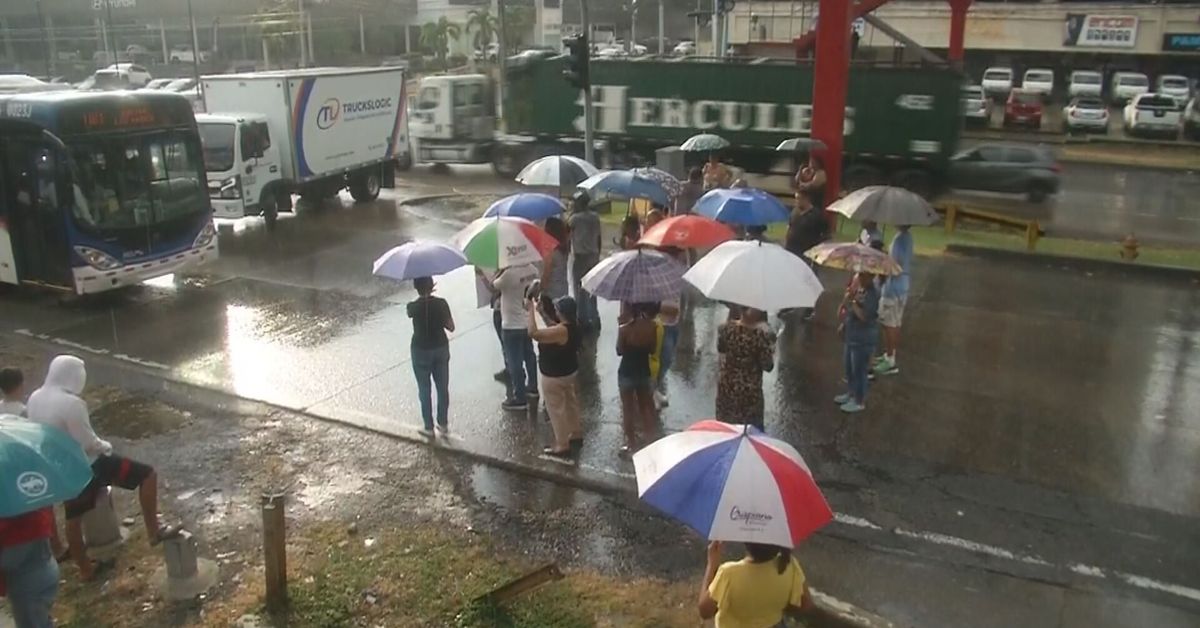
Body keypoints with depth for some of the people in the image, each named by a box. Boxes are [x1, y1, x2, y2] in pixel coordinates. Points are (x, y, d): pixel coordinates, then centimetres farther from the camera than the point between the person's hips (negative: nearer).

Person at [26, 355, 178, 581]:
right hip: (87, 465, -9)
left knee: (74, 517, 21)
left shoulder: (35, 398, 0)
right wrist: (106, 446, -1)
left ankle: (85, 568, 35)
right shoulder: (71, 403, -26)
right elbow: (88, 443, -22)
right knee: (147, 474, -3)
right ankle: (153, 531, 0)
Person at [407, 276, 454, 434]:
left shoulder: (413, 306, -15)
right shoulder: (441, 303, -12)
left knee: (424, 390, 9)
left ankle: (429, 427, 15)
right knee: (443, 388, 14)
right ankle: (443, 424, 23)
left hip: (421, 350, -2)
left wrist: (423, 296, 12)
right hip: (441, 348, 2)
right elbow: (451, 327, -5)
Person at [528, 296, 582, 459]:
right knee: (570, 404, 24)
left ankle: (562, 446, 14)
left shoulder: (561, 331, -33)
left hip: (554, 376, -9)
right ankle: (576, 435, 40)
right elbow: (553, 327, 13)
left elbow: (533, 333, -39)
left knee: (556, 410, 4)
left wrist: (531, 310, -31)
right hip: (569, 371, 9)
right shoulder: (572, 325, -5)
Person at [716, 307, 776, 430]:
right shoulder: (761, 335, -23)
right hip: (749, 391, -4)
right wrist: (771, 350, 2)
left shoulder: (726, 327, -11)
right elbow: (768, 366, -15)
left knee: (724, 426, 21)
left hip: (726, 386, 4)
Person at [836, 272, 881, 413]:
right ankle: (851, 393, 40)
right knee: (848, 367, 22)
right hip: (851, 336, 9)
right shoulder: (858, 288, 4)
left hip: (863, 339, -9)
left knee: (859, 370, 2)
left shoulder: (873, 294, -21)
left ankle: (860, 401, 16)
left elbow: (864, 316, -29)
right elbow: (844, 306, 13)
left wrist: (853, 300, -27)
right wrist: (848, 295, -2)